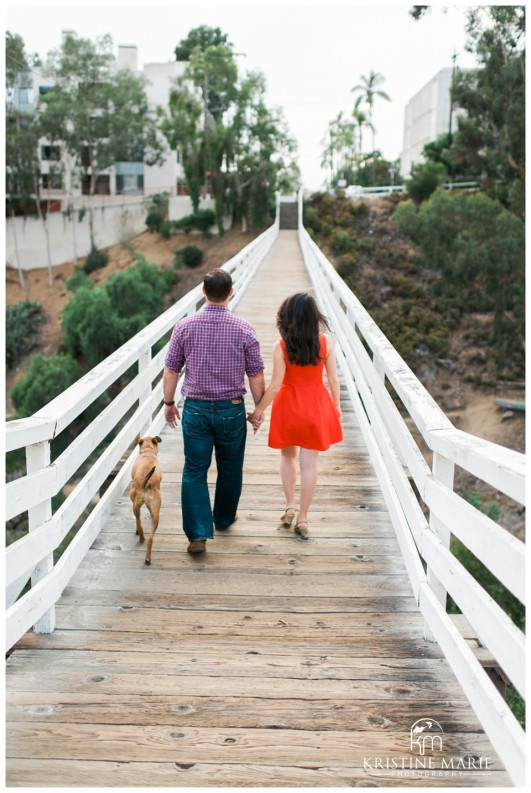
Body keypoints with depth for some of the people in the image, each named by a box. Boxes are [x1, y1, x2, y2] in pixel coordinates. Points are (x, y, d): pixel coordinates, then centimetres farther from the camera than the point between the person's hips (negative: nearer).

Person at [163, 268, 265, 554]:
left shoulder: (184, 326, -6)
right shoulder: (244, 329, -8)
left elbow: (170, 372, 0)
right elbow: (256, 377, -4)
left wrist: (169, 403, 14)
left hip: (195, 410, 0)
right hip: (231, 410, 0)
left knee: (194, 471, 6)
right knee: (230, 469, 19)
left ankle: (199, 534, 0)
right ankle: (224, 519, 37)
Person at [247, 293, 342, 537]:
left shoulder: (281, 346, -15)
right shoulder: (324, 342, -8)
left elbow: (275, 386, -15)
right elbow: (333, 379, -2)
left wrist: (258, 411, -3)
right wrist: (336, 406, 12)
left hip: (289, 407, -1)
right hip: (316, 407, 1)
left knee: (288, 456, 23)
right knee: (309, 463, 6)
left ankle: (290, 505, 22)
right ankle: (302, 517, 12)